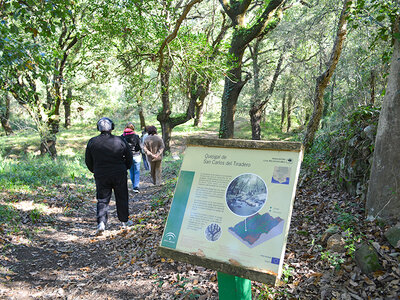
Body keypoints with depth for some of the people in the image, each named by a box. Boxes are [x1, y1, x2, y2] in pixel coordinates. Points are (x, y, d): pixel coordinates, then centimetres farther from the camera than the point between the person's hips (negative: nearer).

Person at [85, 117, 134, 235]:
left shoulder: (92, 142, -3)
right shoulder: (120, 141, -6)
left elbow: (88, 161, 5)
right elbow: (129, 158, 2)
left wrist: (95, 171, 20)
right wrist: (124, 168, 19)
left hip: (101, 176, 1)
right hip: (119, 175, -1)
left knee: (102, 200, 8)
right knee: (122, 198, 13)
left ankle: (101, 223, -7)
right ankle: (125, 221, 25)